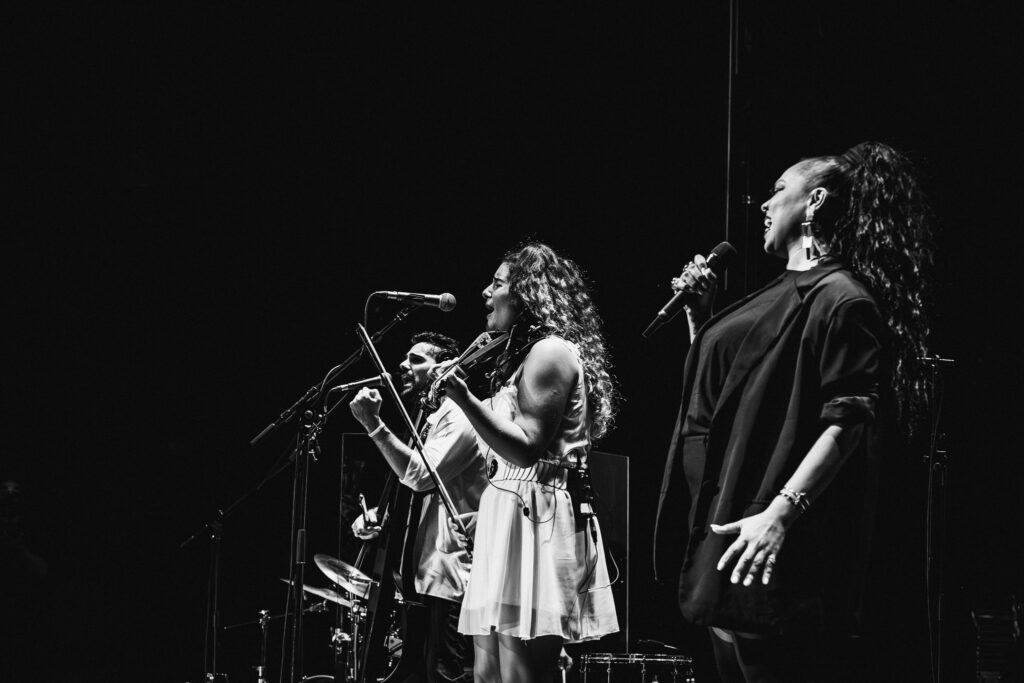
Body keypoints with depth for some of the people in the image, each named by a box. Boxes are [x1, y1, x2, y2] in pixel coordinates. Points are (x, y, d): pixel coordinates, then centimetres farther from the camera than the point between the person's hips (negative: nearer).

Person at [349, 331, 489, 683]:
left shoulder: (458, 416, -8)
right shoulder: (431, 420, 23)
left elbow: (421, 476, -22)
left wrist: (374, 424, -20)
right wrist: (380, 515, 11)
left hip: (452, 578, -10)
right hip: (427, 575, 10)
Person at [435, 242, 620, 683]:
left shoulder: (550, 352, -8)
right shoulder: (526, 354, 23)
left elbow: (526, 448, -18)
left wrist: (466, 401, -26)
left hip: (534, 518, -10)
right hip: (510, 513, 10)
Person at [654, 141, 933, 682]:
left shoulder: (841, 297, -9)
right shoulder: (781, 294, 21)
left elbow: (848, 421, -19)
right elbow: (717, 388, 27)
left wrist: (781, 511, -27)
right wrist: (698, 315, 17)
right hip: (724, 528, 10)